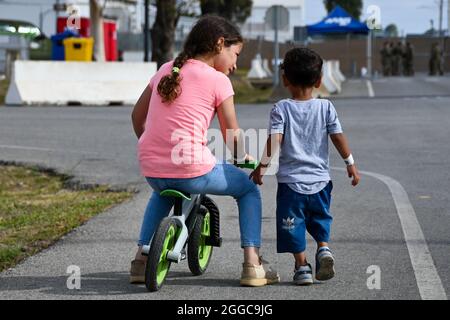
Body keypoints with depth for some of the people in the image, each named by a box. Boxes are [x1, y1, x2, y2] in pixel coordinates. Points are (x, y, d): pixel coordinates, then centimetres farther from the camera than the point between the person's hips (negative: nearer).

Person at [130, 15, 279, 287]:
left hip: (152, 170, 5)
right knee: (249, 189, 20)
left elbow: (137, 115, 21)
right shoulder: (218, 80, -2)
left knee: (163, 193, 41)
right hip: (193, 171, -5)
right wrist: (244, 157, 22)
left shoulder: (166, 70, 14)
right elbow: (232, 137, 1)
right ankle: (252, 264, 9)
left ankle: (141, 258, 29)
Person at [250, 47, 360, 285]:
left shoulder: (281, 109, -4)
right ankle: (324, 248, -1)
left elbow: (275, 140, -14)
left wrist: (262, 166, -9)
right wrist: (350, 163, 10)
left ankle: (302, 266, 5)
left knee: (293, 225, 8)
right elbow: (338, 137, 0)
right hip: (320, 179, 2)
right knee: (320, 219, 21)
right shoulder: (326, 107, 1)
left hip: (291, 180, -2)